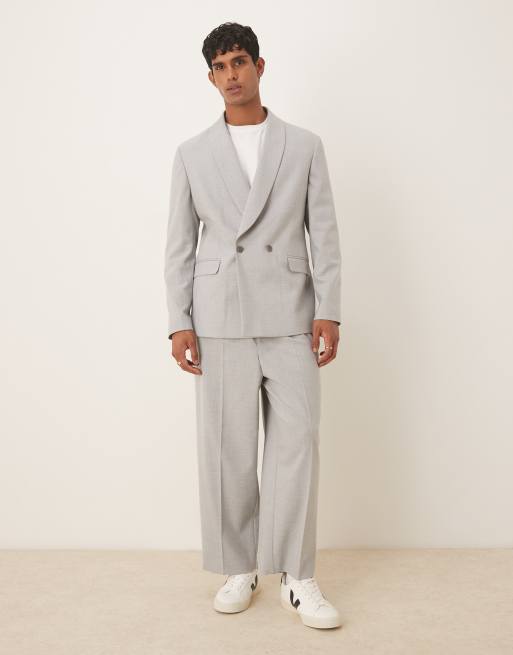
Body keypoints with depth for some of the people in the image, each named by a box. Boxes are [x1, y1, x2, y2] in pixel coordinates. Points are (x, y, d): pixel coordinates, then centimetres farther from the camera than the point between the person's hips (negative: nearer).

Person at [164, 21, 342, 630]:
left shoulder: (305, 146, 8)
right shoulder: (192, 154, 10)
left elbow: (324, 234, 4)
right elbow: (179, 245, 8)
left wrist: (328, 312, -4)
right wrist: (179, 323, 0)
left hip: (290, 318, 0)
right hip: (220, 321, 1)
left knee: (296, 445, -1)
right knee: (227, 449, 4)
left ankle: (296, 578, 10)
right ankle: (239, 569, 20)